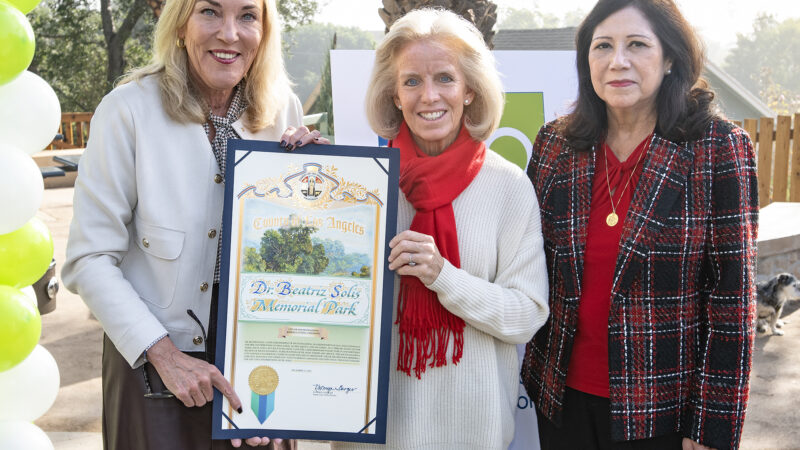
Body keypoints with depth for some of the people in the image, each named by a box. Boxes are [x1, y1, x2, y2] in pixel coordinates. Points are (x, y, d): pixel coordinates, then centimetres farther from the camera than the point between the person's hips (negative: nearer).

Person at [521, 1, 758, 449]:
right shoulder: (555, 144, 0)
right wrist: (536, 372, 5)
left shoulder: (719, 147, -10)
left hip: (663, 410, -3)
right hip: (563, 396, 3)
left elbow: (733, 295, -10)